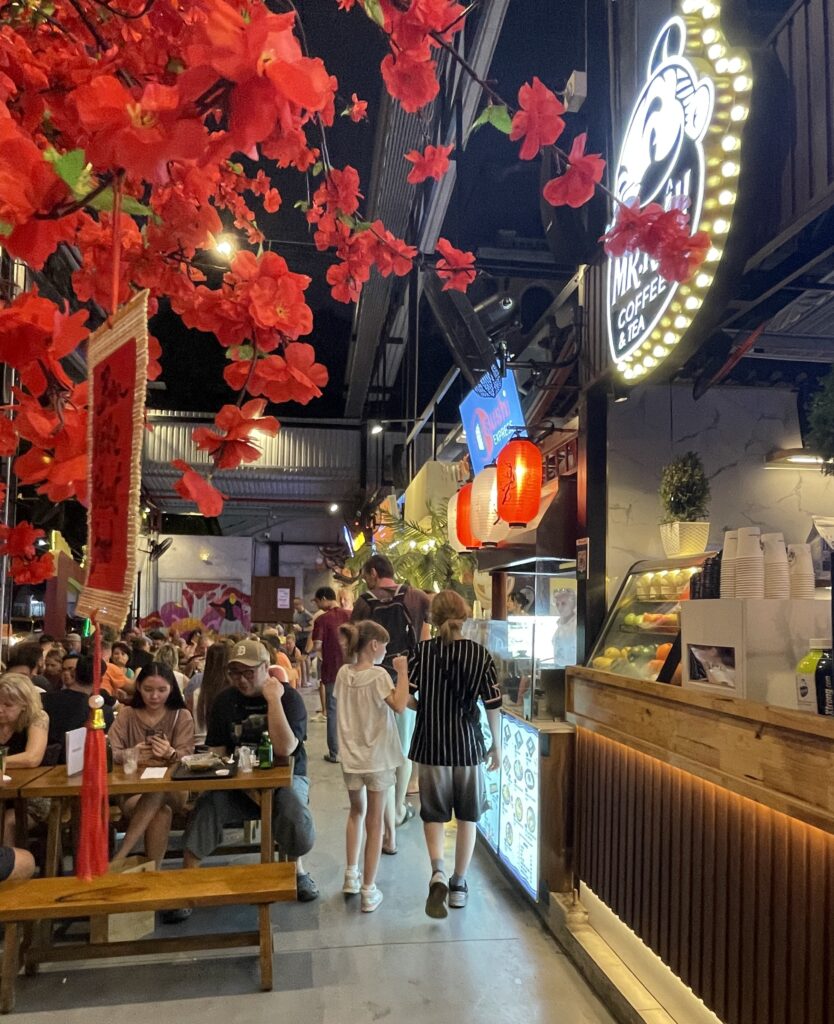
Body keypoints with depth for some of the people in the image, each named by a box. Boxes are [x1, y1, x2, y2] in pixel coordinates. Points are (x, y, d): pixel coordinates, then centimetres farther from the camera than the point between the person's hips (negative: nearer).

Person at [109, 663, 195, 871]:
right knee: (162, 810, -36)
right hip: (132, 789, 0)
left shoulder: (182, 716, 7)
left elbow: (186, 757, -6)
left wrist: (170, 754, -33)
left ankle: (118, 858, -33)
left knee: (157, 791, -38)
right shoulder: (127, 714, 10)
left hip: (173, 790, 0)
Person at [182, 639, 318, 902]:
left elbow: (284, 749, -24)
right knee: (207, 807, -26)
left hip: (285, 776, -3)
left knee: (294, 811, -32)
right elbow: (216, 753, 4)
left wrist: (273, 699, -25)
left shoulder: (289, 697, -10)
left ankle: (297, 869, -2)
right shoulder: (225, 700, 3)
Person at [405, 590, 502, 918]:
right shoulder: (480, 654, -6)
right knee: (467, 816, 16)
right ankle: (458, 884, 24)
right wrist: (497, 745, 10)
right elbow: (493, 705, -3)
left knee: (433, 813, 13)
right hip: (468, 744, 1)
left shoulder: (422, 651, -9)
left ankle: (438, 872, -9)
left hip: (431, 745, 0)